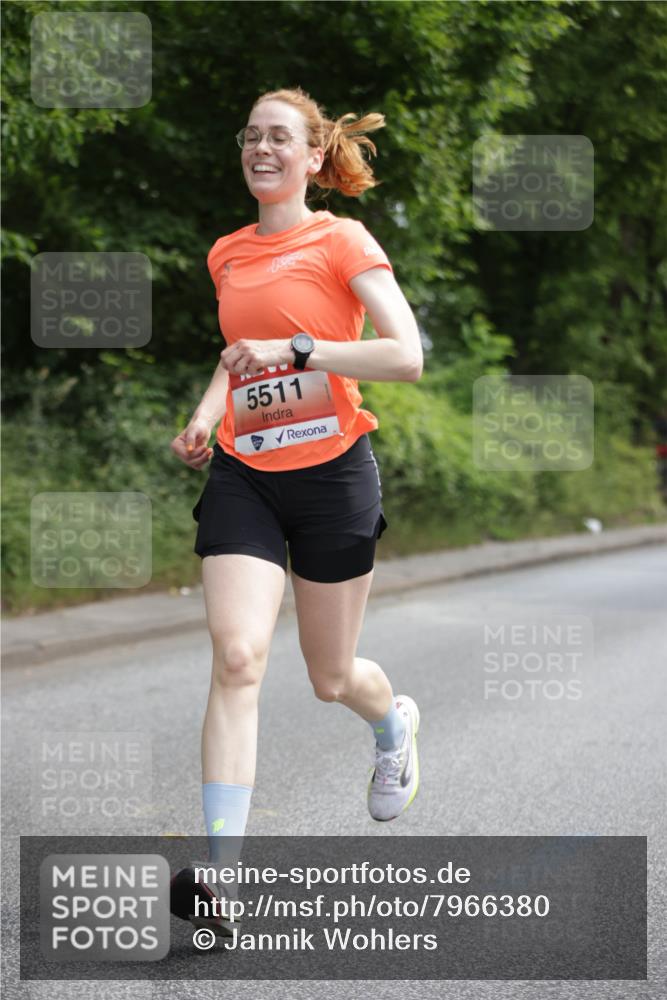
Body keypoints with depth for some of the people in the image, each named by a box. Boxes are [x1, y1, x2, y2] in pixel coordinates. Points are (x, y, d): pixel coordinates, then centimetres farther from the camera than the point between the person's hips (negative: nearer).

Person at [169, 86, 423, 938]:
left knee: (331, 679, 10)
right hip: (243, 476, 3)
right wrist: (205, 417, 9)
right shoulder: (227, 255, 10)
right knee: (236, 657, -16)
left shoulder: (342, 242, -6)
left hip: (332, 476, -3)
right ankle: (222, 871, -19)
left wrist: (297, 347, -24)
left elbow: (406, 358, -17)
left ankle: (395, 724, 48)